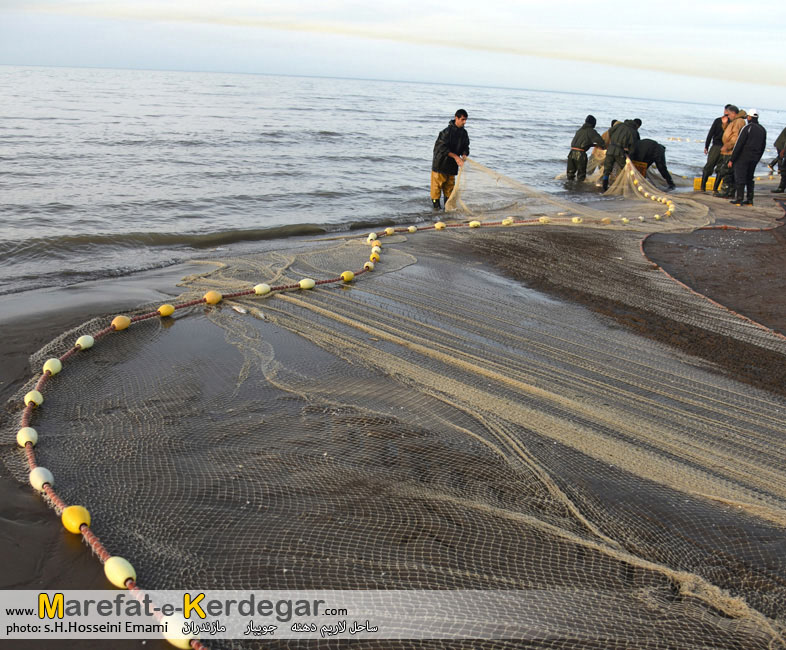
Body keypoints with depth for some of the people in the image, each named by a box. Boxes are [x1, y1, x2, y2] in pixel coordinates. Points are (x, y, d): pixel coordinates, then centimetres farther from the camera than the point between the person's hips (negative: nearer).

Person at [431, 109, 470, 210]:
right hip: (440, 163, -6)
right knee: (437, 185, -3)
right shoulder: (447, 131, -16)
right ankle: (436, 204, 6)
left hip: (452, 165, 6)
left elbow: (465, 147, 14)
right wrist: (455, 156, -23)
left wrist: (464, 154, -10)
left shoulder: (464, 133, 6)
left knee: (449, 186, 10)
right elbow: (442, 147, -20)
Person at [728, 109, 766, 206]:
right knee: (749, 179, 14)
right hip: (754, 159, 7)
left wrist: (732, 160, -13)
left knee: (740, 178, -3)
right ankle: (750, 200, 14)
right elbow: (763, 147, 14)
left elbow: (739, 144, -15)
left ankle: (739, 199, -4)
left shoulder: (747, 127, -11)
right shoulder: (763, 130, 11)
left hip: (743, 157, -7)